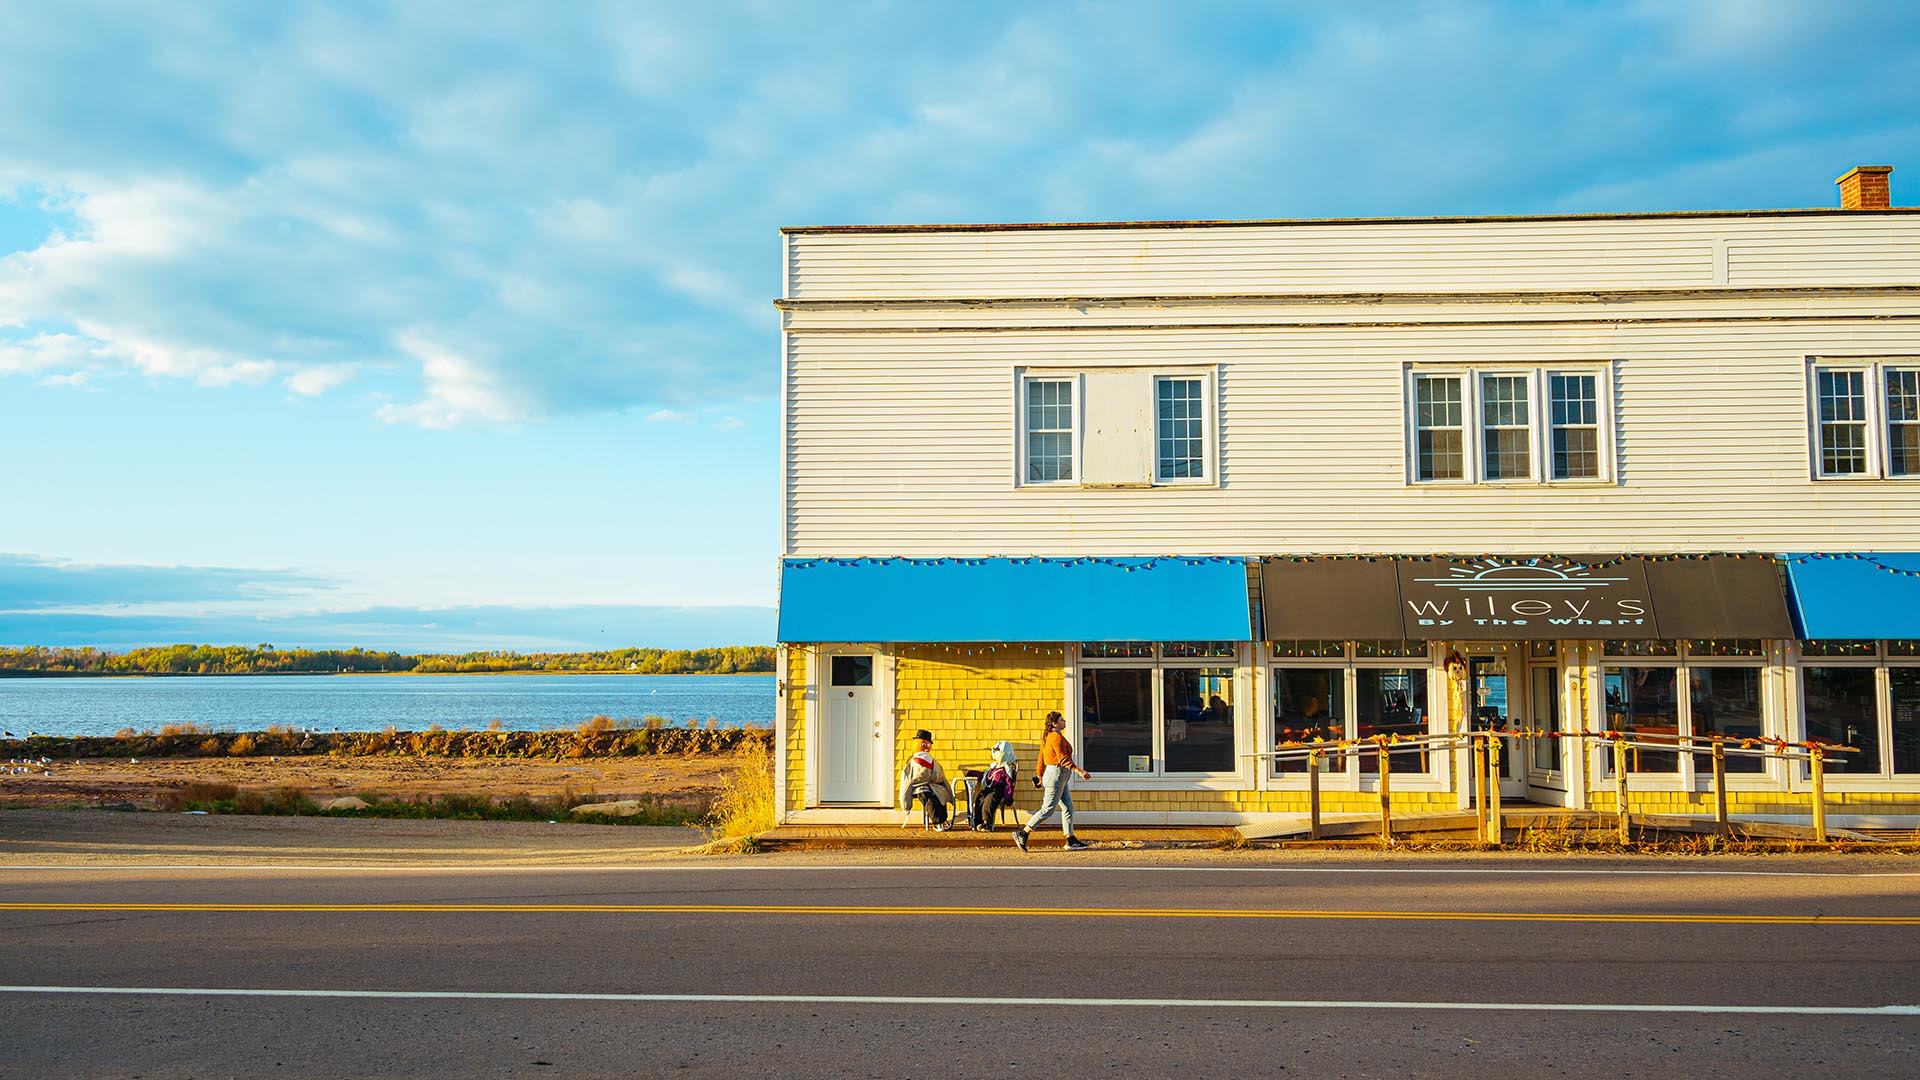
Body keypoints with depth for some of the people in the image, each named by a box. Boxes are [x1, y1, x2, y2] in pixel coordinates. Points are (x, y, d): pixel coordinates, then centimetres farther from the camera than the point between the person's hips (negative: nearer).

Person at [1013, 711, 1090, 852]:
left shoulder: (1048, 737, 14)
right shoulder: (1057, 737, -16)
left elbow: (1042, 758, 20)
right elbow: (1063, 759, -23)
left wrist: (1040, 776, 28)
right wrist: (1079, 771, -26)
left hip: (1059, 778, 10)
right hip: (1056, 774, -10)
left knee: (1068, 808, 9)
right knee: (1047, 809, -7)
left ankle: (1071, 841, 11)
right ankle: (1022, 834, -4)